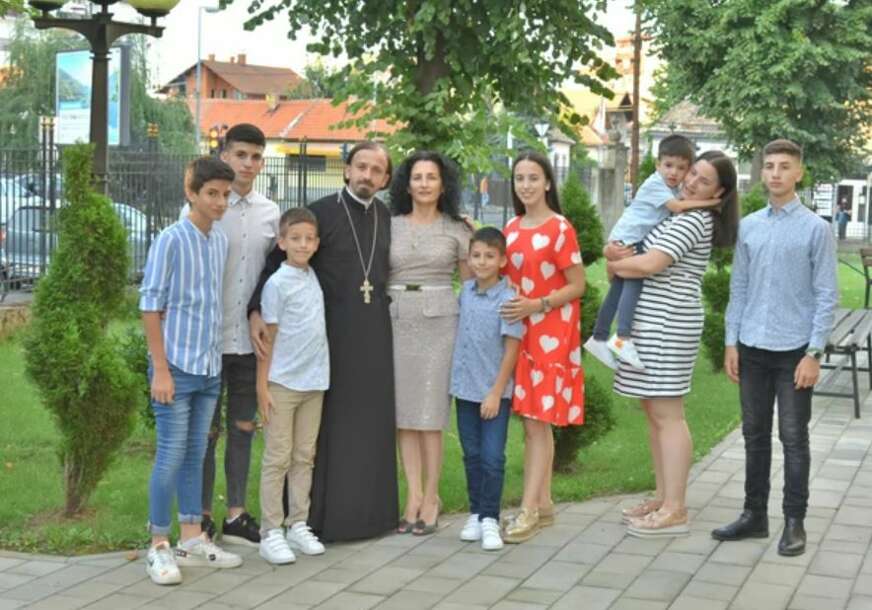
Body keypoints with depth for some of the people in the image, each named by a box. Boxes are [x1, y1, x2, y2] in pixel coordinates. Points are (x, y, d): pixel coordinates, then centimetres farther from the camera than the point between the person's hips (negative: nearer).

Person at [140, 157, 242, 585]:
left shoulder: (222, 242, 8)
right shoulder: (171, 240, -11)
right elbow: (151, 307, -11)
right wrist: (161, 369, -14)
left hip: (210, 368, 6)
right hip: (177, 368, -6)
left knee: (195, 455, 14)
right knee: (171, 456, -1)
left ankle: (192, 539, 23)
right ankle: (159, 547, 9)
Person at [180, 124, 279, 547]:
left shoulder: (270, 213, 7)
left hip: (251, 337, 4)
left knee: (244, 426, 10)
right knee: (207, 428, 4)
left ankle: (236, 515, 21)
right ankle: (202, 517, 16)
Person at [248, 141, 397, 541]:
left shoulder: (388, 219, 8)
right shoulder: (321, 212, -6)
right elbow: (278, 259, -11)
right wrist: (256, 310, -23)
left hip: (374, 335, 5)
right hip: (330, 332, -4)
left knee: (371, 423, 9)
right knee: (326, 422, 1)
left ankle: (367, 507, 20)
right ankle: (321, 513, 9)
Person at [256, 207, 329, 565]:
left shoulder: (313, 277, 9)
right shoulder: (277, 284, -9)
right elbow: (267, 337, -8)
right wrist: (262, 387, -11)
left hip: (314, 382, 6)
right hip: (283, 383, -6)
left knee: (304, 457, 11)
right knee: (277, 459, -1)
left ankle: (298, 525, 19)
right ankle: (271, 533, 4)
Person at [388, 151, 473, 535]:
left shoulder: (457, 230, 5)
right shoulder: (390, 226, 9)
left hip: (438, 321, -2)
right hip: (397, 320, 2)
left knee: (430, 415, -2)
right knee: (403, 413, 2)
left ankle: (430, 499, 7)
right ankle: (413, 496, 8)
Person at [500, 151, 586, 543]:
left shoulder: (560, 229, -9)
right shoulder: (511, 230, 11)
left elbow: (577, 286, -9)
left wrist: (536, 305, -20)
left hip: (550, 334, -7)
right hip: (519, 332, 7)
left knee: (538, 420, -7)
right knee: (531, 421, 9)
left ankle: (528, 510, -4)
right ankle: (543, 504, 17)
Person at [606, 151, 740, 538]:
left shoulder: (693, 220, -11)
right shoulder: (672, 214, 18)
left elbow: (649, 264, -20)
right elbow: (621, 247, 19)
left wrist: (613, 266, -3)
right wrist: (614, 252, -5)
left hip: (668, 324, -10)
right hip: (650, 322, 10)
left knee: (667, 415, -7)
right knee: (654, 412, 12)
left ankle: (675, 510, -3)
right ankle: (663, 498, 20)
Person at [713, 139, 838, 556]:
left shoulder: (815, 228, -5)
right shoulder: (748, 227, 7)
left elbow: (826, 295, -7)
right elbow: (738, 287, 11)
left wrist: (814, 353, -12)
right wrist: (731, 342, 6)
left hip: (793, 350, -4)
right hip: (752, 348, 4)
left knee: (793, 438, 3)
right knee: (755, 435, 12)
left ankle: (794, 522, 13)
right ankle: (754, 514, 23)